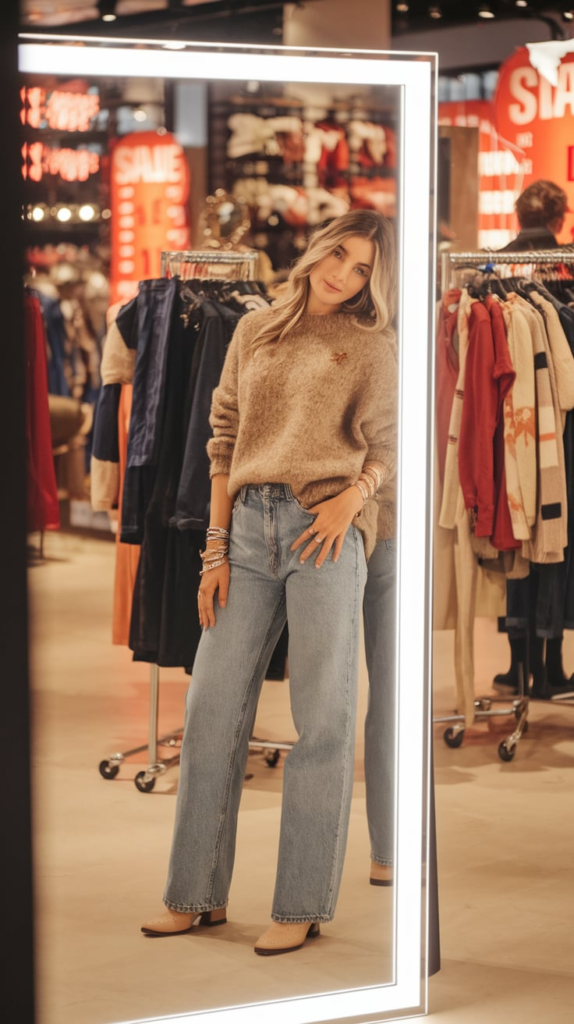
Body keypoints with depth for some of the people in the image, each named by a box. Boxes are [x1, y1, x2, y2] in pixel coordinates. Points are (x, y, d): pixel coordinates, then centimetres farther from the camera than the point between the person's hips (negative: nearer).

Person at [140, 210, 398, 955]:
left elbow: (387, 447, 5)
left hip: (325, 530, -3)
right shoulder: (254, 333, 15)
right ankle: (198, 893, 12)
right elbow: (225, 441, 12)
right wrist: (217, 548, 5)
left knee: (322, 716, -2)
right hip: (249, 528, 3)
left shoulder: (372, 346, 8)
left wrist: (352, 496, -15)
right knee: (212, 707, 2)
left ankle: (302, 904, 5)